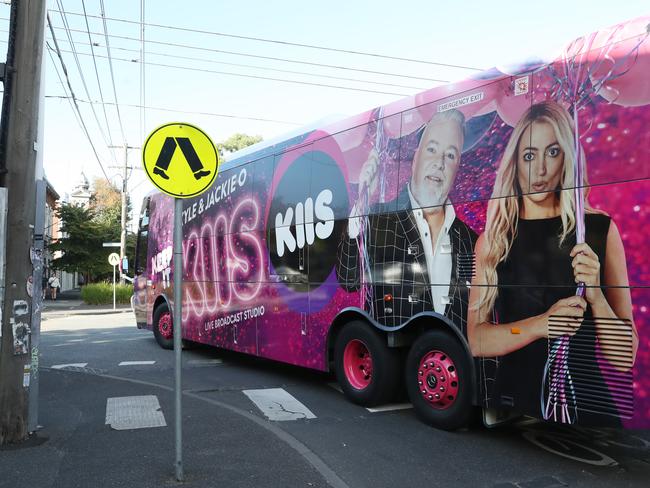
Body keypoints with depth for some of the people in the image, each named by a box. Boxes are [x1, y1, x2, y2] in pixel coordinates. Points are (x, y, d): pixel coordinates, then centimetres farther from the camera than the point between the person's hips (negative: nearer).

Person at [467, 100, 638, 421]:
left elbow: (624, 358, 0)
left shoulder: (600, 229, -2)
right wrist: (539, 326, -16)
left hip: (585, 398, 0)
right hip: (512, 398, 0)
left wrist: (596, 297, -17)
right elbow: (476, 340, -2)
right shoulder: (493, 238, 1)